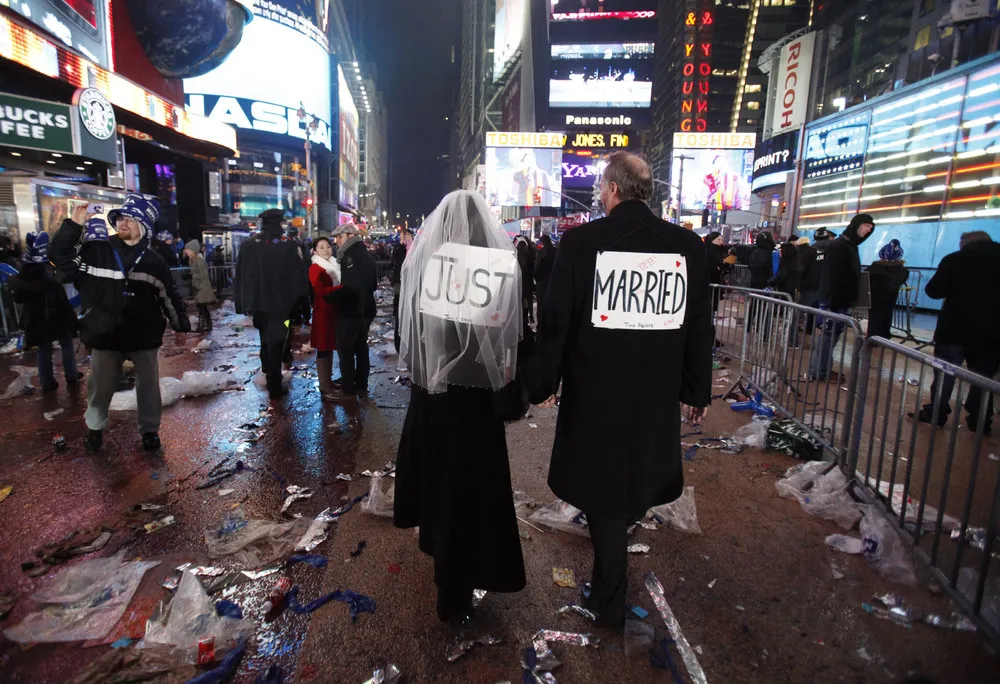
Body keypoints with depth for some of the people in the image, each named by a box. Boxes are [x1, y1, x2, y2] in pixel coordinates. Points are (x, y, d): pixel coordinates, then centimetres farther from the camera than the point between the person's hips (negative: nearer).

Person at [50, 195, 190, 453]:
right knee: (100, 387, 15)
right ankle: (95, 427, 36)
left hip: (144, 337, 0)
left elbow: (169, 296, 6)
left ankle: (150, 429, 25)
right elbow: (60, 256, -4)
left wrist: (181, 325, 7)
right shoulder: (96, 251, 0)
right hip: (105, 336, 1)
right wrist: (73, 225, -13)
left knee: (148, 387, 9)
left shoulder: (153, 261, 1)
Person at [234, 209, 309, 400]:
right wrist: (301, 303, -4)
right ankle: (274, 385, 3)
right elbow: (299, 275, -12)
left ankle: (268, 375, 36)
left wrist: (242, 303, 11)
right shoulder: (288, 245, -10)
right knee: (275, 343, 2)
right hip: (280, 304, -4)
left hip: (257, 303, 4)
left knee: (265, 340, 23)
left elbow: (240, 276, 6)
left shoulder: (248, 244, 3)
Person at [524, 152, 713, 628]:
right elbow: (700, 327, 3)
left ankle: (609, 604, 29)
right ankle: (610, 582, 47)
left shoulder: (581, 242, -12)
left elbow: (555, 321, -9)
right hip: (657, 394, 4)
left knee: (603, 487, 13)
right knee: (635, 476, 25)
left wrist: (543, 383, 4)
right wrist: (697, 391, 15)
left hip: (594, 392, -3)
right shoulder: (688, 246, -2)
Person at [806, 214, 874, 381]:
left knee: (832, 335, 12)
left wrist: (849, 302, 19)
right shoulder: (838, 246, -14)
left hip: (842, 301, 10)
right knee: (830, 335, -6)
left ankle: (818, 370, 19)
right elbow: (831, 277, -22)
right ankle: (818, 372, 1)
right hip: (834, 302, -10)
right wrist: (831, 304, -26)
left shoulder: (851, 246, 17)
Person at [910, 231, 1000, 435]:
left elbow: (933, 291, -7)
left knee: (944, 373, 7)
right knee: (983, 377, 11)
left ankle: (935, 414, 10)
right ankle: (980, 422, 15)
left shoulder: (954, 259, -7)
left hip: (955, 329, -3)